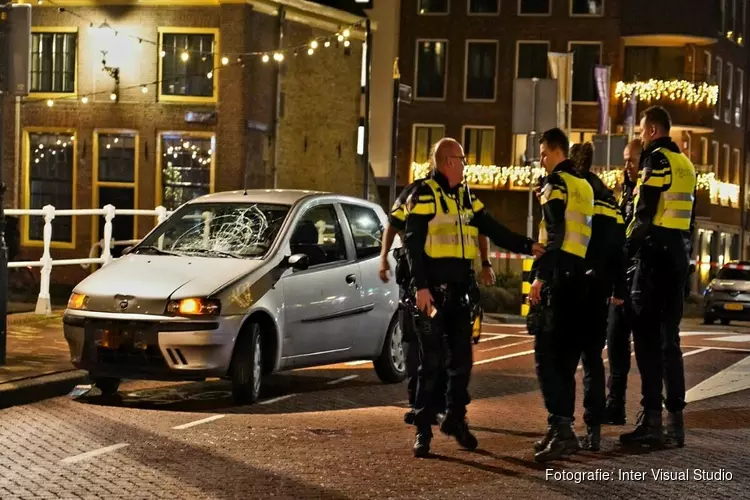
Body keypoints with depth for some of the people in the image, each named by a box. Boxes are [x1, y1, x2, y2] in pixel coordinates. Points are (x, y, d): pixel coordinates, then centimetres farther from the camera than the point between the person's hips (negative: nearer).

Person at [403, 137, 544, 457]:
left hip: (459, 289, 7)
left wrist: (528, 246, -2)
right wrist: (421, 287, -20)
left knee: (462, 359, 11)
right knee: (432, 361, -5)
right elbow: (413, 244, -13)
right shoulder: (425, 196, -8)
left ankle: (455, 419, 27)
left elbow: (494, 230, 11)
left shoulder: (466, 197, 15)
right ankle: (423, 430, 2)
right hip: (433, 290, -7)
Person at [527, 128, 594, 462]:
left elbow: (555, 232, -16)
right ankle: (562, 428, 15)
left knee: (547, 356, -11)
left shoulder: (556, 182, -5)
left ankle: (561, 428, -22)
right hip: (580, 277, 9)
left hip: (559, 275, -9)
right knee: (565, 356, 13)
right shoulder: (584, 187, 20)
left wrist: (539, 276, -18)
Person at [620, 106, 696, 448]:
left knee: (647, 333, -8)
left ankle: (652, 418, -12)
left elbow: (645, 213, -16)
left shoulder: (657, 159, -8)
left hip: (657, 250, -8)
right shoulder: (685, 164, 18)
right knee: (669, 334, 11)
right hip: (679, 252, 8)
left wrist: (627, 250, -11)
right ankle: (675, 417, 10)